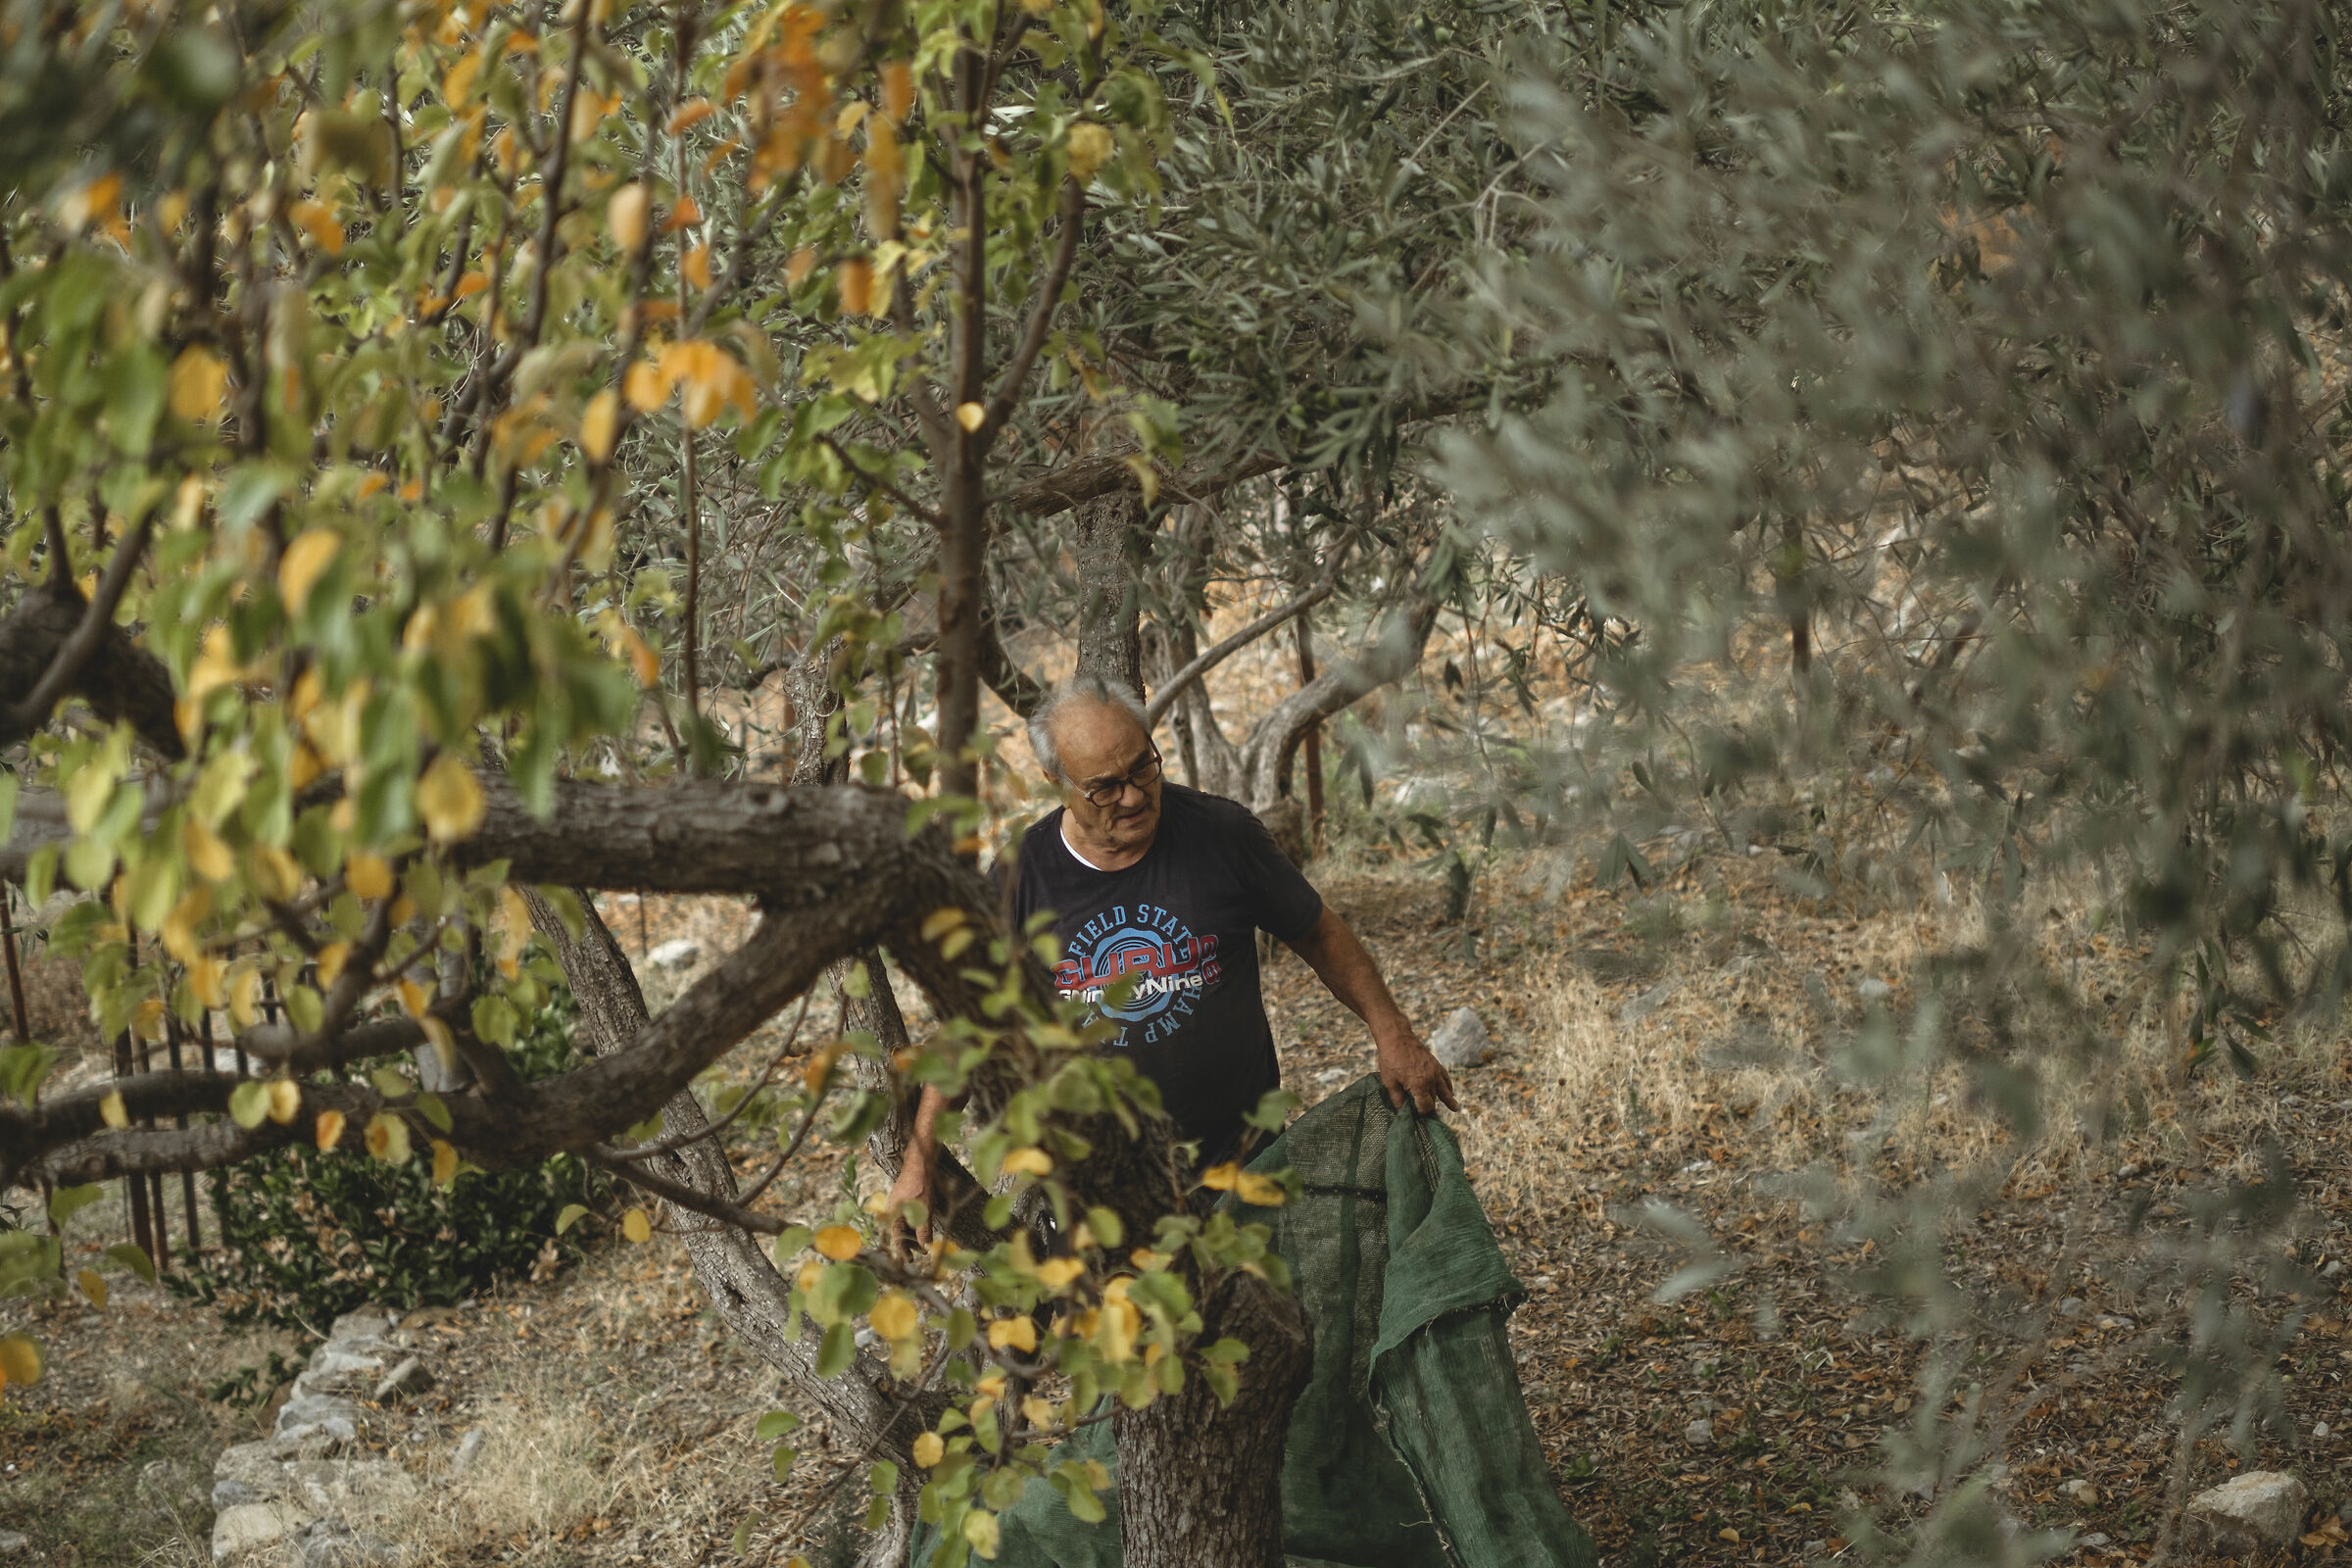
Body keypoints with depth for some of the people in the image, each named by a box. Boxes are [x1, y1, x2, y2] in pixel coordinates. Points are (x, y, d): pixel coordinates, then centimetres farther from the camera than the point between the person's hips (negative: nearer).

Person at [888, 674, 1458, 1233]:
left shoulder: (1223, 834, -8)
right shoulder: (1022, 880, -7)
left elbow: (1318, 934, 6)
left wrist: (1392, 1034, -5)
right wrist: (917, 1165, -6)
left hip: (1238, 1161, 0)